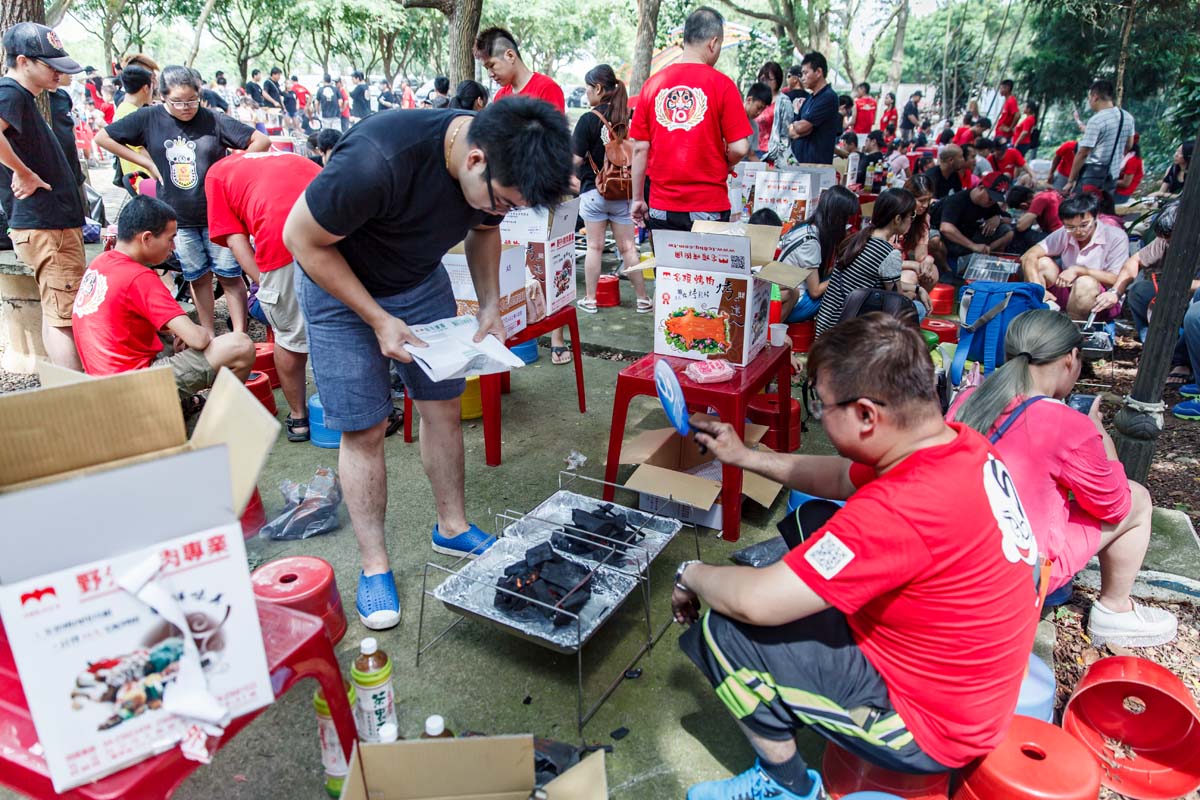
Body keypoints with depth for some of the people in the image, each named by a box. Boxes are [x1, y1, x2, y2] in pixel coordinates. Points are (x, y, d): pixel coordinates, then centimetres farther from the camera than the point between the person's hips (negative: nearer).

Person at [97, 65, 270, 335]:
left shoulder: (213, 120, -7)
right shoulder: (149, 118, -1)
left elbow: (261, 140, -7)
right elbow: (102, 137, 6)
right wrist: (147, 162, -1)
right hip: (179, 217, 3)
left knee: (230, 276, 2)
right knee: (198, 278, 13)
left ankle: (240, 336, 9)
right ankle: (208, 336, 24)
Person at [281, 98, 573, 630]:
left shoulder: (501, 166, -19)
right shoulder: (378, 161, -39)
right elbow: (302, 238, -25)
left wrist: (490, 305, -8)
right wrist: (378, 320, -25)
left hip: (421, 281, 5)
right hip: (340, 285, -5)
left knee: (443, 406, 7)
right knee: (364, 429, -3)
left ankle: (452, 527, 26)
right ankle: (373, 565, 12)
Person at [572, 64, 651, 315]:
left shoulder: (589, 119, -12)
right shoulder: (629, 117, -1)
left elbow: (577, 160, -12)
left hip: (594, 191, -3)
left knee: (594, 246, 6)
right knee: (627, 247, 9)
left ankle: (590, 300, 13)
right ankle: (642, 299, 14)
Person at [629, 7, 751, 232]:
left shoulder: (652, 84, 2)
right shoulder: (721, 84, -6)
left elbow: (639, 148, 3)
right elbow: (739, 148, -8)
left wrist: (637, 198, 12)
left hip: (661, 207, 3)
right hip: (708, 205, -3)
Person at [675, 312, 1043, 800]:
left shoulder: (899, 509, -37)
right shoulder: (959, 443, -10)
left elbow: (754, 602, -30)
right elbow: (841, 478, 10)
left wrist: (691, 574, -10)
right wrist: (745, 457, 11)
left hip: (930, 727, -8)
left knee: (723, 626, -12)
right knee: (810, 523, 14)